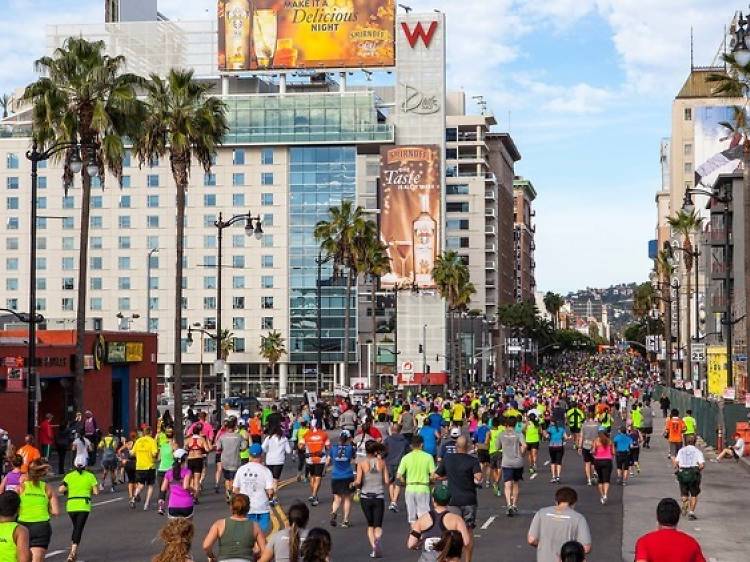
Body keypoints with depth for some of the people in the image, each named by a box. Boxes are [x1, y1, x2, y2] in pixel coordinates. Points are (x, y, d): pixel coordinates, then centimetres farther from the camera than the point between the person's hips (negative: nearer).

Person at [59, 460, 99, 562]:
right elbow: (96, 491, -3)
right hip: (84, 506, -2)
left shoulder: (69, 476, 4)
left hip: (71, 505, 2)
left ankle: (73, 550, 21)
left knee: (76, 527, 22)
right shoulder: (90, 476, 2)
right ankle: (73, 552, -16)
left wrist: (68, 491, 15)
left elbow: (60, 490, -5)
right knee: (79, 529, -2)